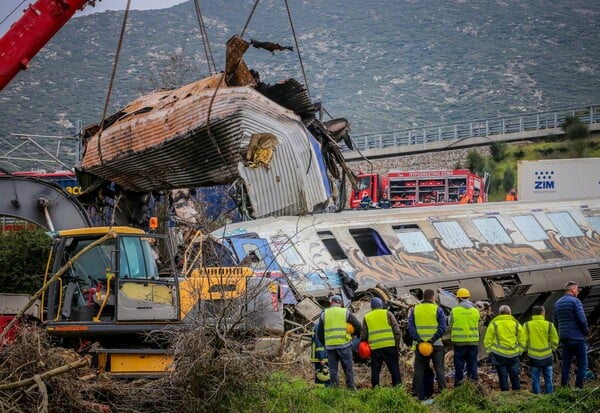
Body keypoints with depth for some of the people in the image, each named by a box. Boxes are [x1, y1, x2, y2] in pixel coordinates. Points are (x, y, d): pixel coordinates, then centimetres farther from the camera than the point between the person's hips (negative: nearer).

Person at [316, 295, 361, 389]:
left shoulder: (324, 314, 8)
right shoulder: (346, 313, 3)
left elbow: (319, 333, 10)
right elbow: (358, 326, 2)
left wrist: (324, 343, 22)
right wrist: (358, 336, 20)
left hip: (330, 346, 2)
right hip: (344, 344, -2)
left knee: (333, 369, 7)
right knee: (348, 369, 3)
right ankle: (351, 388, 1)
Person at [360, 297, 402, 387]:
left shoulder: (367, 317, 11)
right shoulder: (387, 314, 5)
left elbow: (363, 335, 10)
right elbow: (397, 330, -1)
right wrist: (397, 344, 4)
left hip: (374, 348, 2)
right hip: (389, 346, -2)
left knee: (375, 370, 8)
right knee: (394, 369, 4)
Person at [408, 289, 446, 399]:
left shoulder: (414, 310, 6)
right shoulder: (438, 309, -1)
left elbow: (410, 327, -3)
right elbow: (442, 328, -11)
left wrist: (418, 339, -10)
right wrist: (433, 339, -15)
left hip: (420, 345, 2)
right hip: (436, 344, -2)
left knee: (419, 370, 7)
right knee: (439, 369, 6)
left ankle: (416, 393, 4)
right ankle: (442, 391, 3)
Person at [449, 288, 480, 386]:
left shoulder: (454, 311, -9)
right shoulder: (476, 311, -1)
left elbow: (450, 323, 3)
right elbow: (477, 324, 7)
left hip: (459, 341, -2)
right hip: (473, 341, 2)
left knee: (459, 364, 5)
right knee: (472, 363, 9)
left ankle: (458, 384, 7)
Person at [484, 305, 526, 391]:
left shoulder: (494, 324, -1)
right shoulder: (516, 324, 5)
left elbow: (487, 340, -1)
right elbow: (522, 339, 8)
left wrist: (489, 351, 8)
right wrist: (519, 351, 16)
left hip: (499, 355, -2)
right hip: (513, 355, 2)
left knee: (503, 376, 3)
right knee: (514, 376, 10)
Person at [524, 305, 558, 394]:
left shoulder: (527, 325, -3)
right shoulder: (549, 325, -4)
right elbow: (555, 341, 2)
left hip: (533, 356, 0)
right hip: (547, 356, 0)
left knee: (535, 379, 6)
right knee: (548, 378, 9)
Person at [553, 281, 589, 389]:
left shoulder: (557, 303, 13)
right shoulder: (575, 301, -10)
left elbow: (556, 322, 16)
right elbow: (582, 319, -16)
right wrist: (586, 331, -1)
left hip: (564, 338, 7)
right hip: (577, 337, -7)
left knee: (566, 363, 11)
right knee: (582, 363, 0)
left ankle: (563, 387, 8)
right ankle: (578, 387, -6)